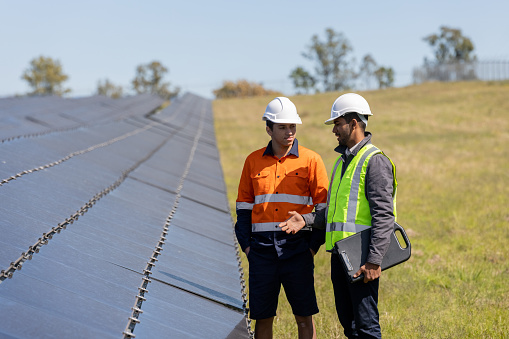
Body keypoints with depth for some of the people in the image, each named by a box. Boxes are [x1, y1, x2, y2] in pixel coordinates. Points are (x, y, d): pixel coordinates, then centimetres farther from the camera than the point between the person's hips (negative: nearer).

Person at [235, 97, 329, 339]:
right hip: (261, 250, 2)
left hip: (297, 250, -2)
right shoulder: (253, 161, 8)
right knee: (262, 316, 5)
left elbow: (324, 206, 3)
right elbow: (244, 205, 13)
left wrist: (313, 245, -5)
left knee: (303, 316, 2)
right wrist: (246, 244, 3)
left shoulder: (310, 160, 1)